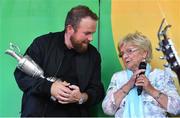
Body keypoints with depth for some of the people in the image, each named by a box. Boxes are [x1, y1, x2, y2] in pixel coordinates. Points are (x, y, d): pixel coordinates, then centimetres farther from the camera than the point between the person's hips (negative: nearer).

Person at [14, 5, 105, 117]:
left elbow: (98, 91, 5)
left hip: (74, 113, 2)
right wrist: (49, 87, -20)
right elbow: (21, 74, -6)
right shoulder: (43, 43, -3)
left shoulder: (93, 54, 5)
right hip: (38, 112, -2)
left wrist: (82, 98, -16)